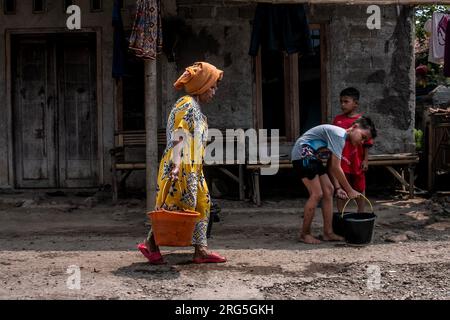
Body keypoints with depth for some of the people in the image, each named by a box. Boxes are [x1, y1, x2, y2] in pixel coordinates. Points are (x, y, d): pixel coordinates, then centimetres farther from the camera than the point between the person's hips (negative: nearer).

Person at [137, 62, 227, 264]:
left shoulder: (195, 108, 20)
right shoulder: (187, 105, -11)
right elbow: (179, 137, -22)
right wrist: (176, 165, -31)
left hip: (193, 169, 10)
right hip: (181, 167, -10)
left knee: (201, 205, 9)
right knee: (178, 206, -7)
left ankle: (201, 249, 12)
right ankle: (150, 243, 4)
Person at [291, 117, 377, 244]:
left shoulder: (341, 137, 10)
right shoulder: (339, 135, -21)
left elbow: (331, 167, 11)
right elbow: (336, 167, -24)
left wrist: (337, 188, 2)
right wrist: (350, 190, -16)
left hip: (312, 158, 10)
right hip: (302, 155, -10)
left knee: (329, 191, 5)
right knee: (317, 194, -12)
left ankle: (328, 233, 9)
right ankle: (305, 234, 0)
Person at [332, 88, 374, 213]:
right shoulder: (337, 119, 3)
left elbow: (367, 142, -2)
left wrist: (365, 160, -5)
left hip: (357, 163, -2)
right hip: (341, 162, 2)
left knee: (360, 190, 12)